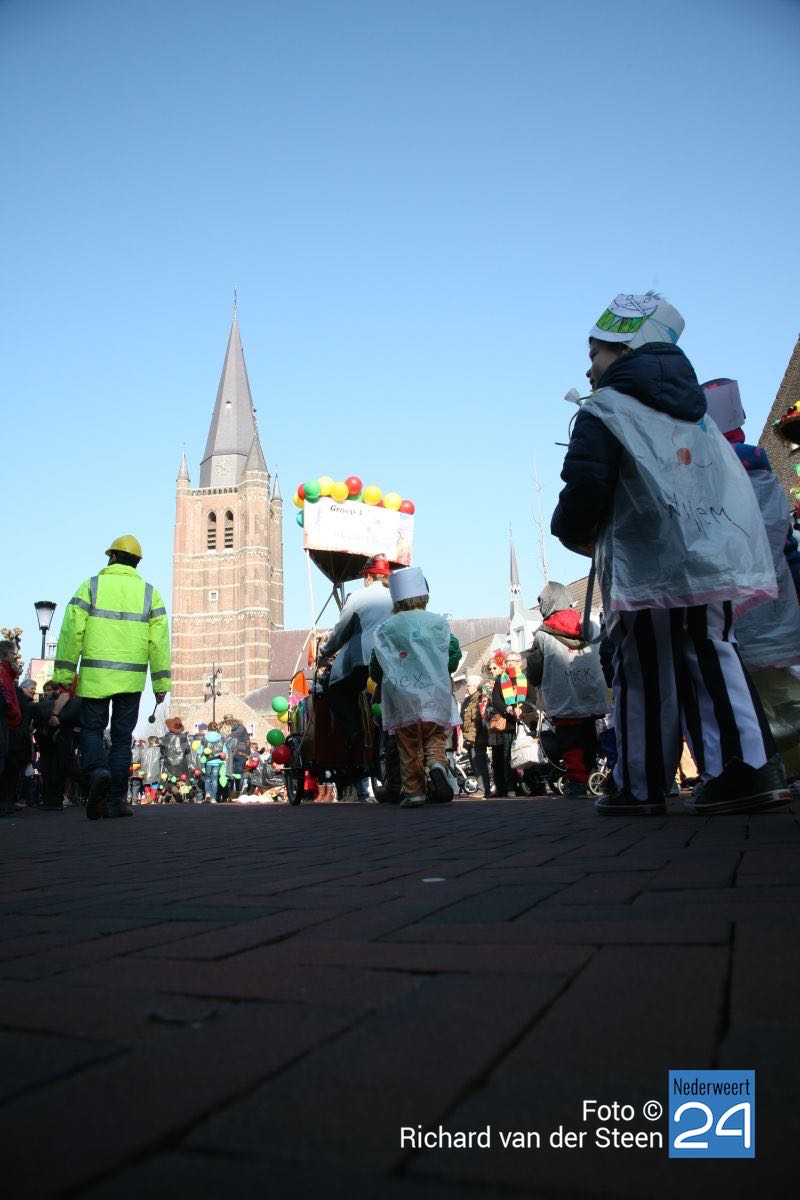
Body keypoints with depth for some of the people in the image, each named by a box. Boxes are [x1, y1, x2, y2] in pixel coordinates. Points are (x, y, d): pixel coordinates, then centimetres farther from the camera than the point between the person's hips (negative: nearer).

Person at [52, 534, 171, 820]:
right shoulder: (149, 592, 7)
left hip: (95, 674, -1)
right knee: (122, 737, 9)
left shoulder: (91, 585, 2)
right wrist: (161, 683, 4)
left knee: (91, 729, 10)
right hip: (131, 678, 2)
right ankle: (115, 801, 9)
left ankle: (97, 770, -19)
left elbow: (72, 632, -4)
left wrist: (64, 673, 1)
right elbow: (159, 641, 1)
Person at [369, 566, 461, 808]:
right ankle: (437, 763, -18)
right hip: (434, 696, 0)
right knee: (435, 737, 11)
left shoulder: (384, 629, 5)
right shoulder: (438, 623, 4)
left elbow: (375, 668, 7)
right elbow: (455, 652, 8)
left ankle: (414, 791, 7)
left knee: (409, 746, 8)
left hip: (401, 699, 0)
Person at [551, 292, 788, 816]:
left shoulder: (605, 411, -1)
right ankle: (752, 767, 2)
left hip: (648, 568, -6)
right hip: (714, 558, 6)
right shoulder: (696, 411, 22)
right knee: (712, 657, 9)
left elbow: (587, 485, -13)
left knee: (647, 675, 0)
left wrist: (573, 533, 5)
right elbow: (733, 485, 21)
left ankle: (640, 787, 8)